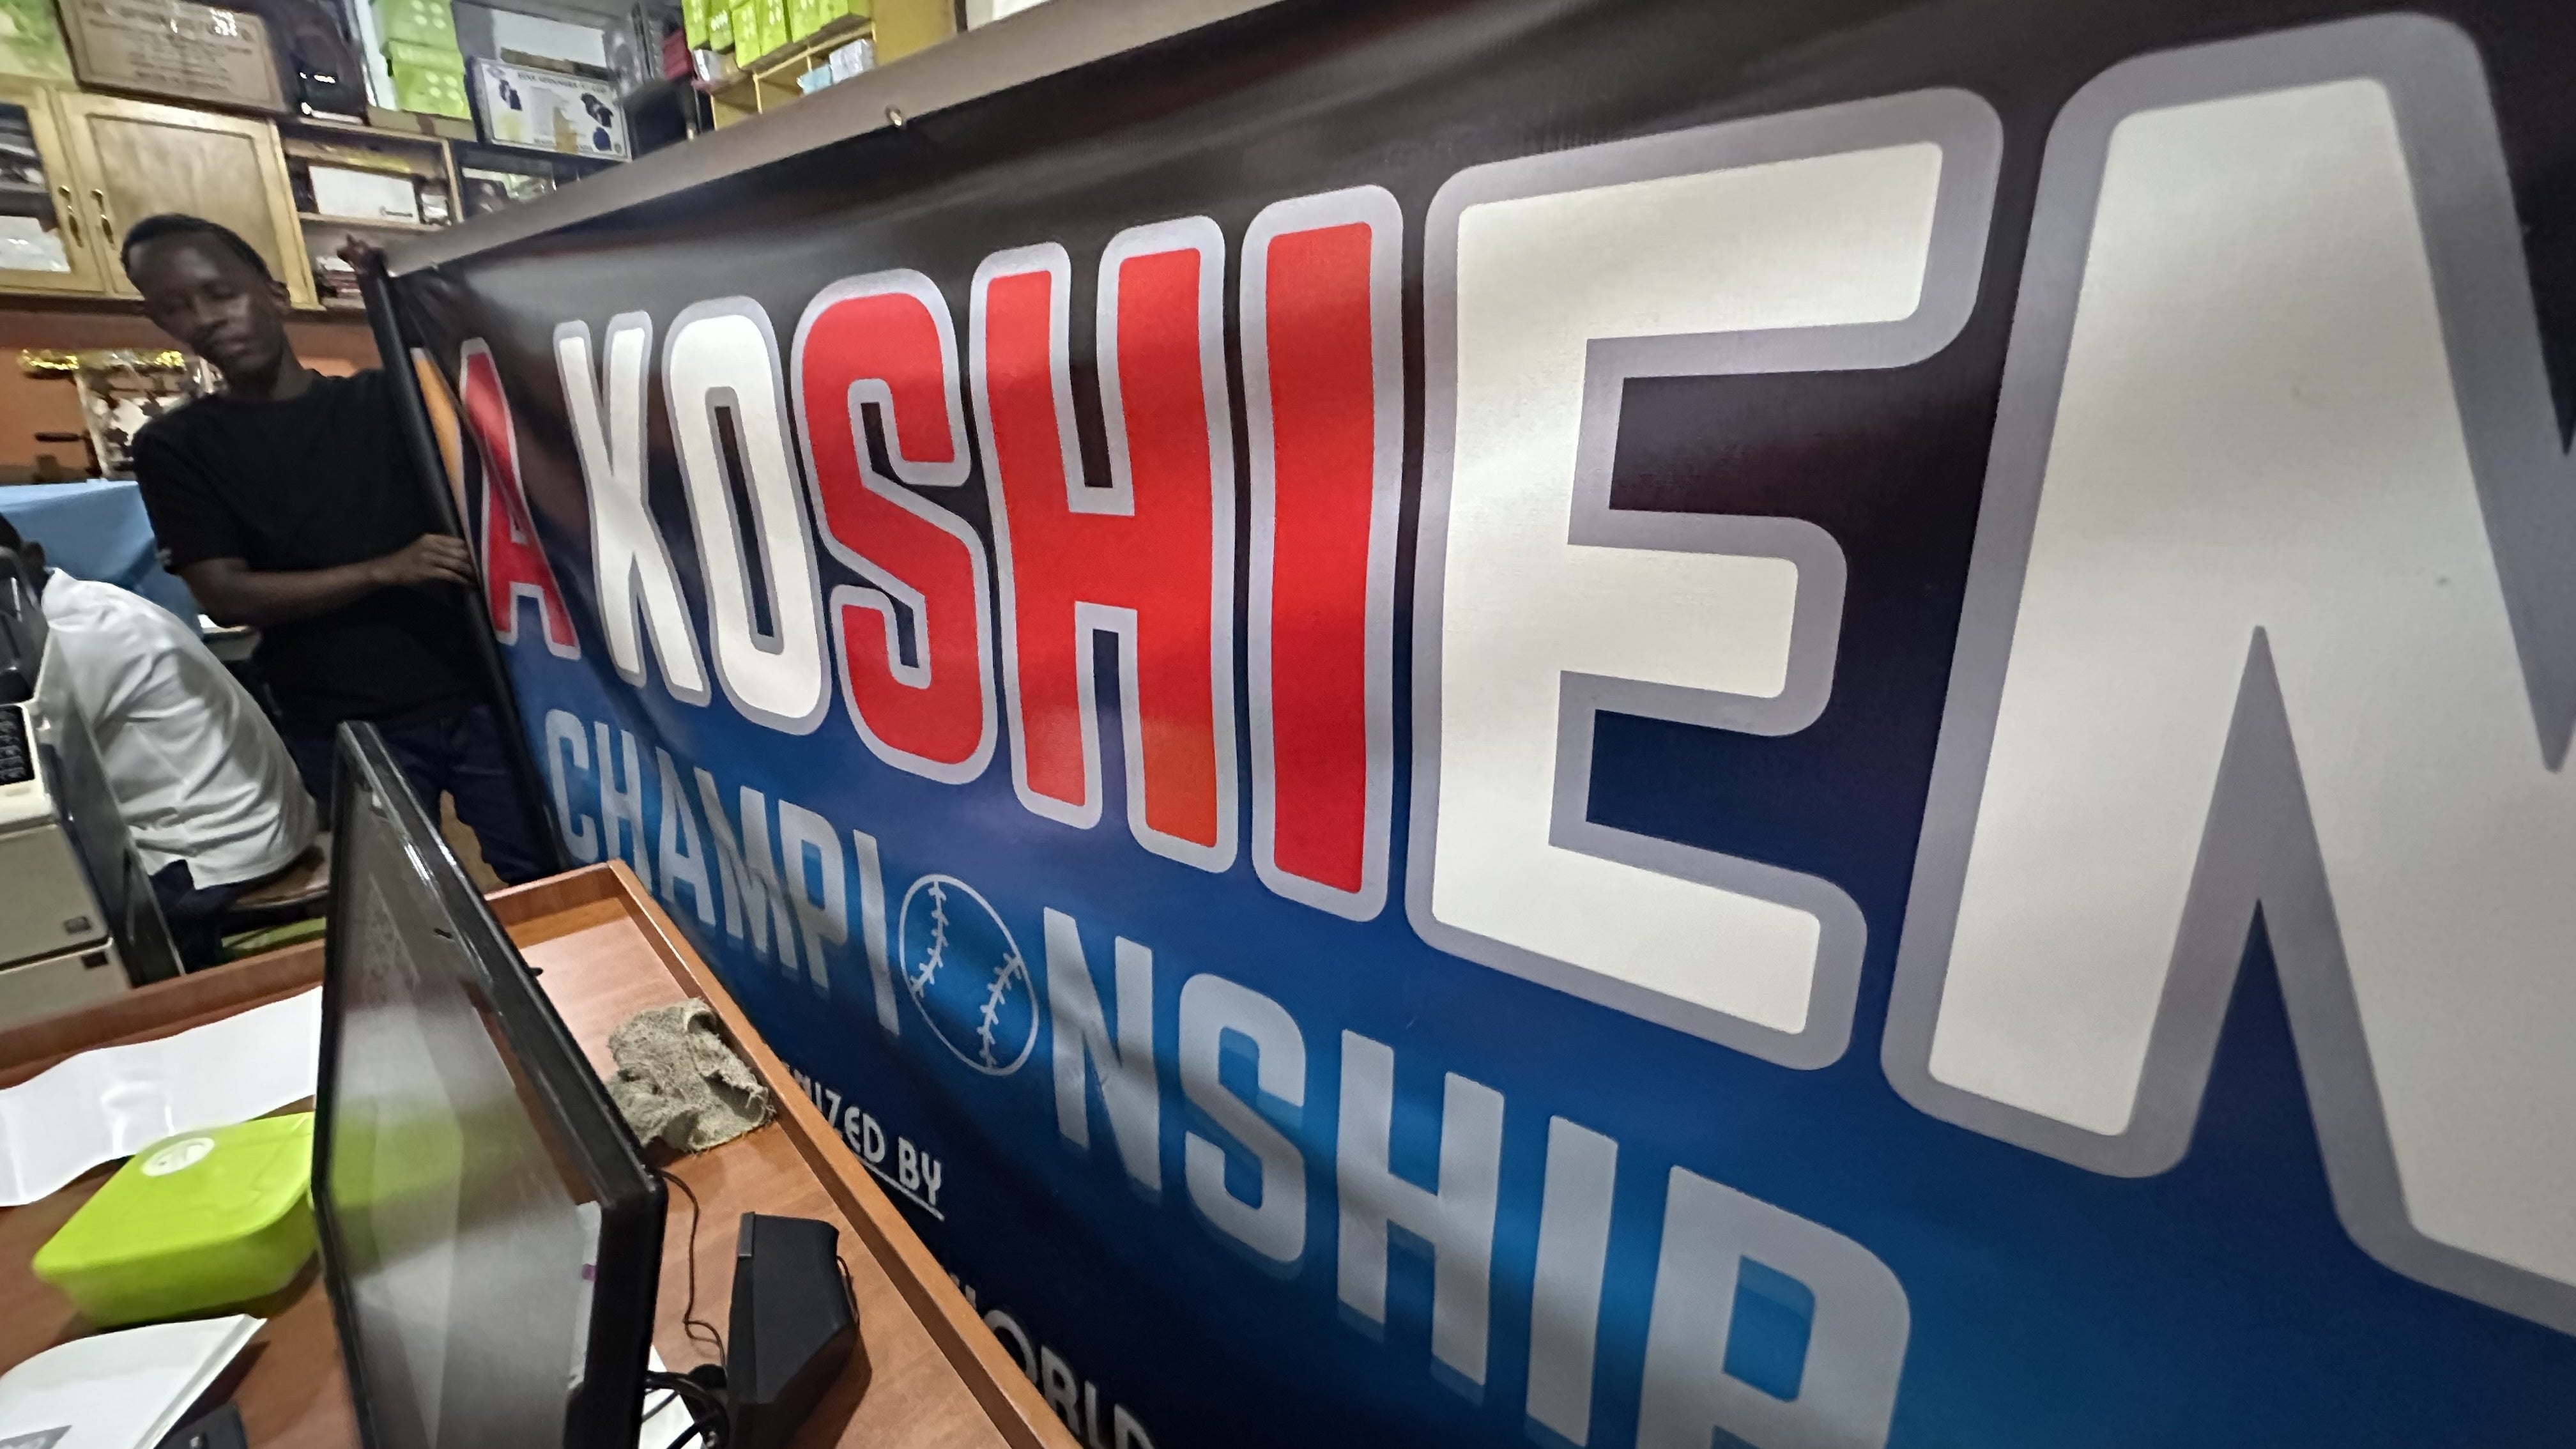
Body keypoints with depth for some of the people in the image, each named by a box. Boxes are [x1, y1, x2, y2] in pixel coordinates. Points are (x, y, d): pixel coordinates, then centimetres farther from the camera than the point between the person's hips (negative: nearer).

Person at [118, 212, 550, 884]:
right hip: (344, 731, -1)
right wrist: (384, 571, -16)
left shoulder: (381, 399, 10)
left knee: (546, 879, 3)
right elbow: (223, 596, -2)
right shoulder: (177, 446, 6)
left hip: (475, 696, 1)